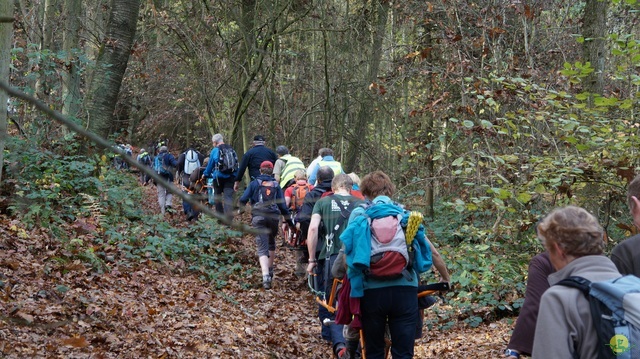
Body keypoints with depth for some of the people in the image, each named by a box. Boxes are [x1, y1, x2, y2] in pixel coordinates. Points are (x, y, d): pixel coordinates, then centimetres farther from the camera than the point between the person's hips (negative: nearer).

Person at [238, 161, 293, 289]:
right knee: (271, 242, 27)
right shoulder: (276, 185, 11)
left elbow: (243, 199, -1)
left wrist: (240, 208, 21)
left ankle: (266, 276, -26)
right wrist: (289, 221, 12)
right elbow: (282, 205, 6)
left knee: (262, 248, -7)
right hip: (274, 217, 3)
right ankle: (270, 270, 38)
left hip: (259, 217, -2)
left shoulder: (255, 183, 6)